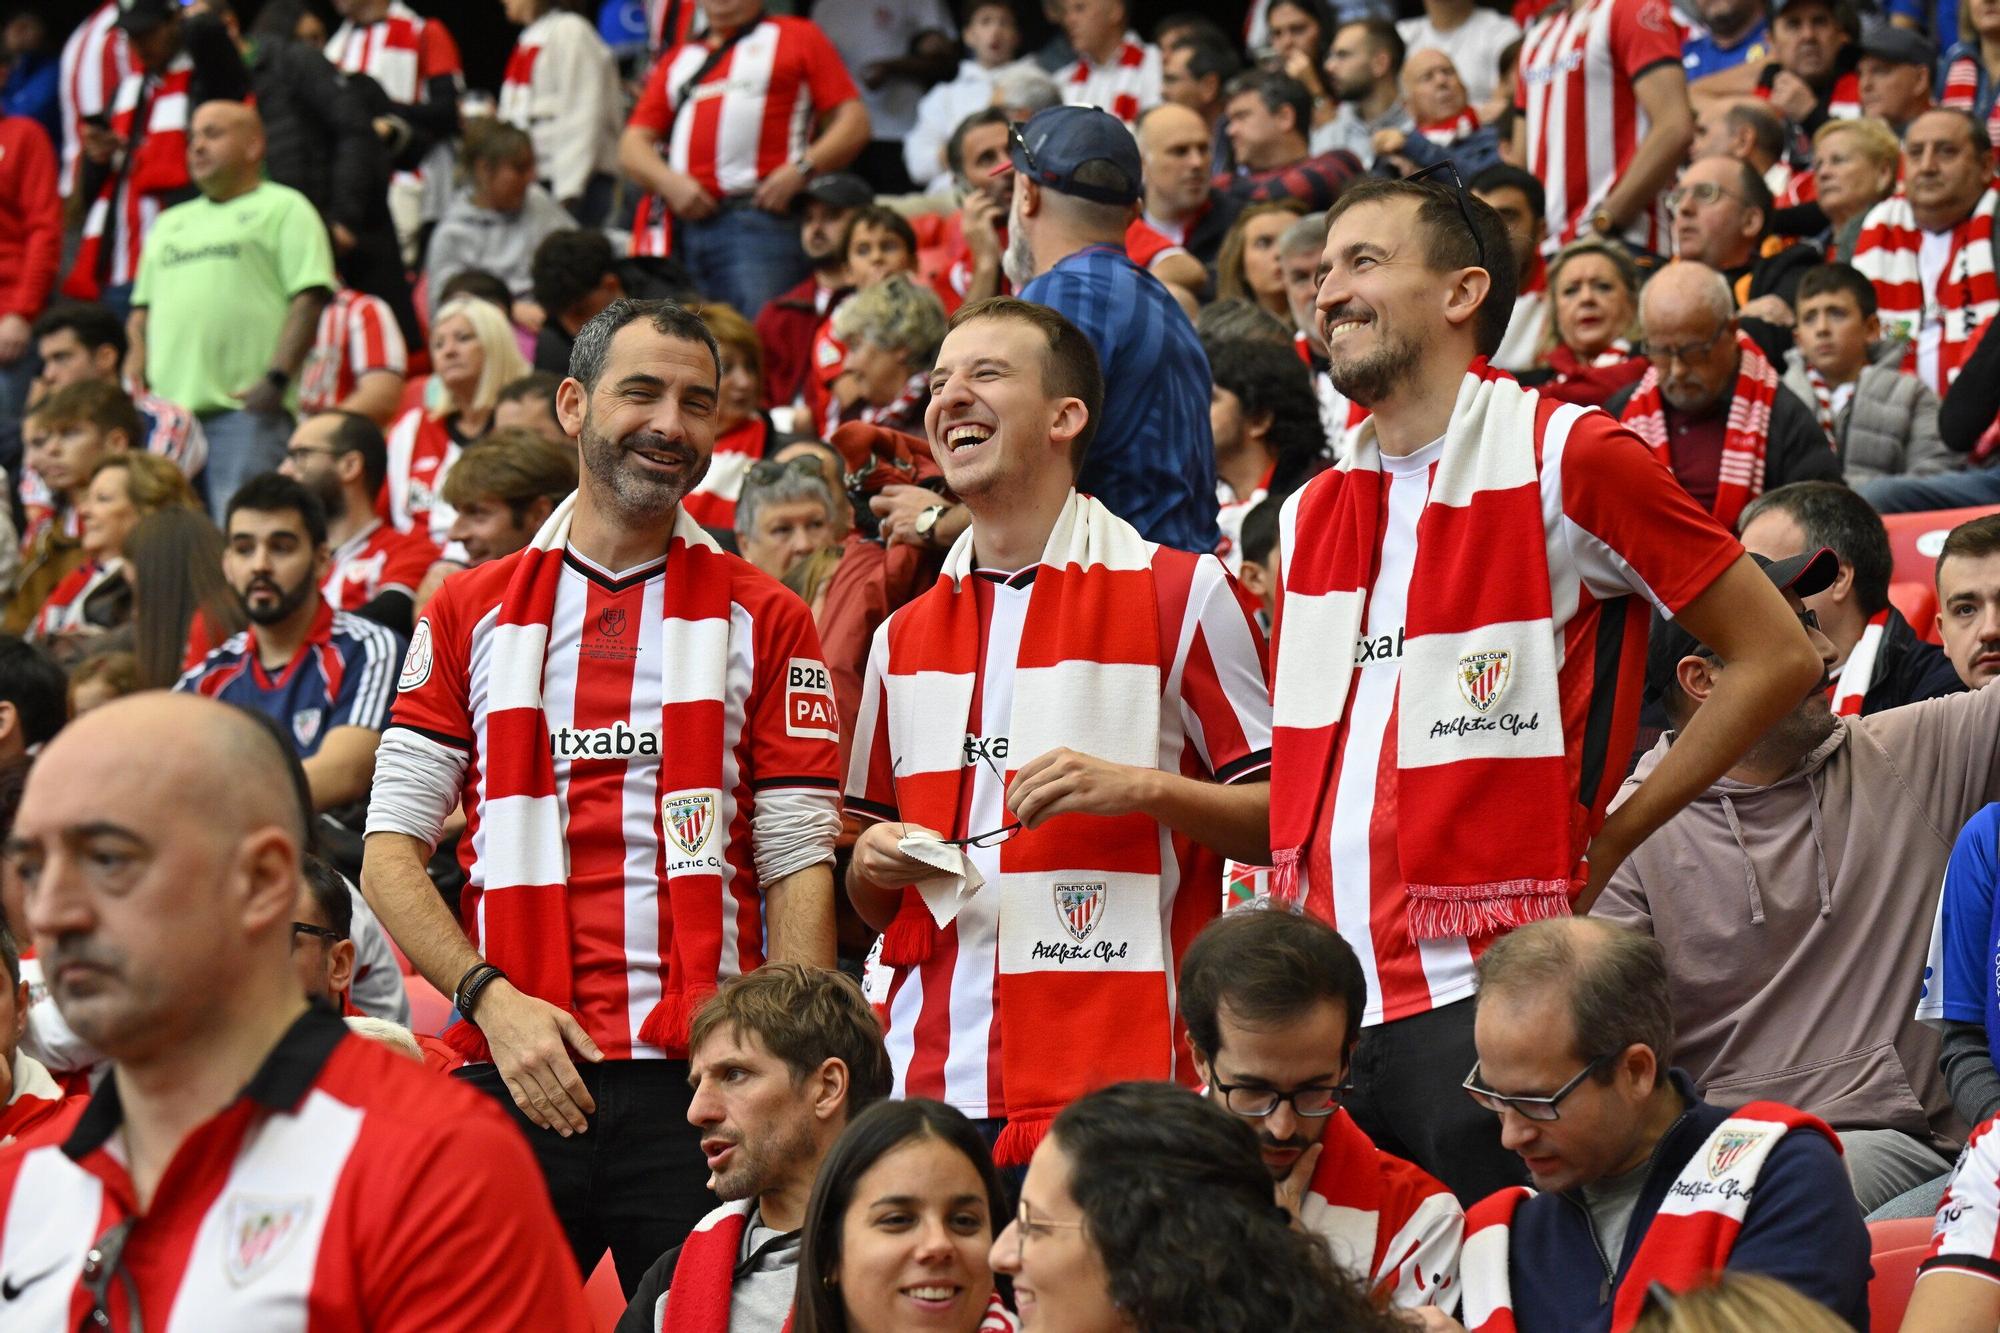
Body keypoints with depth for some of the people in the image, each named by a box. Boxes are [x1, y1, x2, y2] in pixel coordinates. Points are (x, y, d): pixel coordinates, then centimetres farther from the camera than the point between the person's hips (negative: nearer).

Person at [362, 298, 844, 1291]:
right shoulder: (471, 611, 11)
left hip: (701, 1087, -1)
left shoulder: (763, 622, 9)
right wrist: (492, 997, -9)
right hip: (512, 1082, 1)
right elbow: (391, 851, 7)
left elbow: (797, 867, 4)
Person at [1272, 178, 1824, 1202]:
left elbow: (1779, 657, -3)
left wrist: (1605, 846, -4)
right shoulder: (1312, 512, 15)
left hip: (1484, 1001, -6)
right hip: (1323, 1001, 6)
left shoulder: (1569, 461, -5)